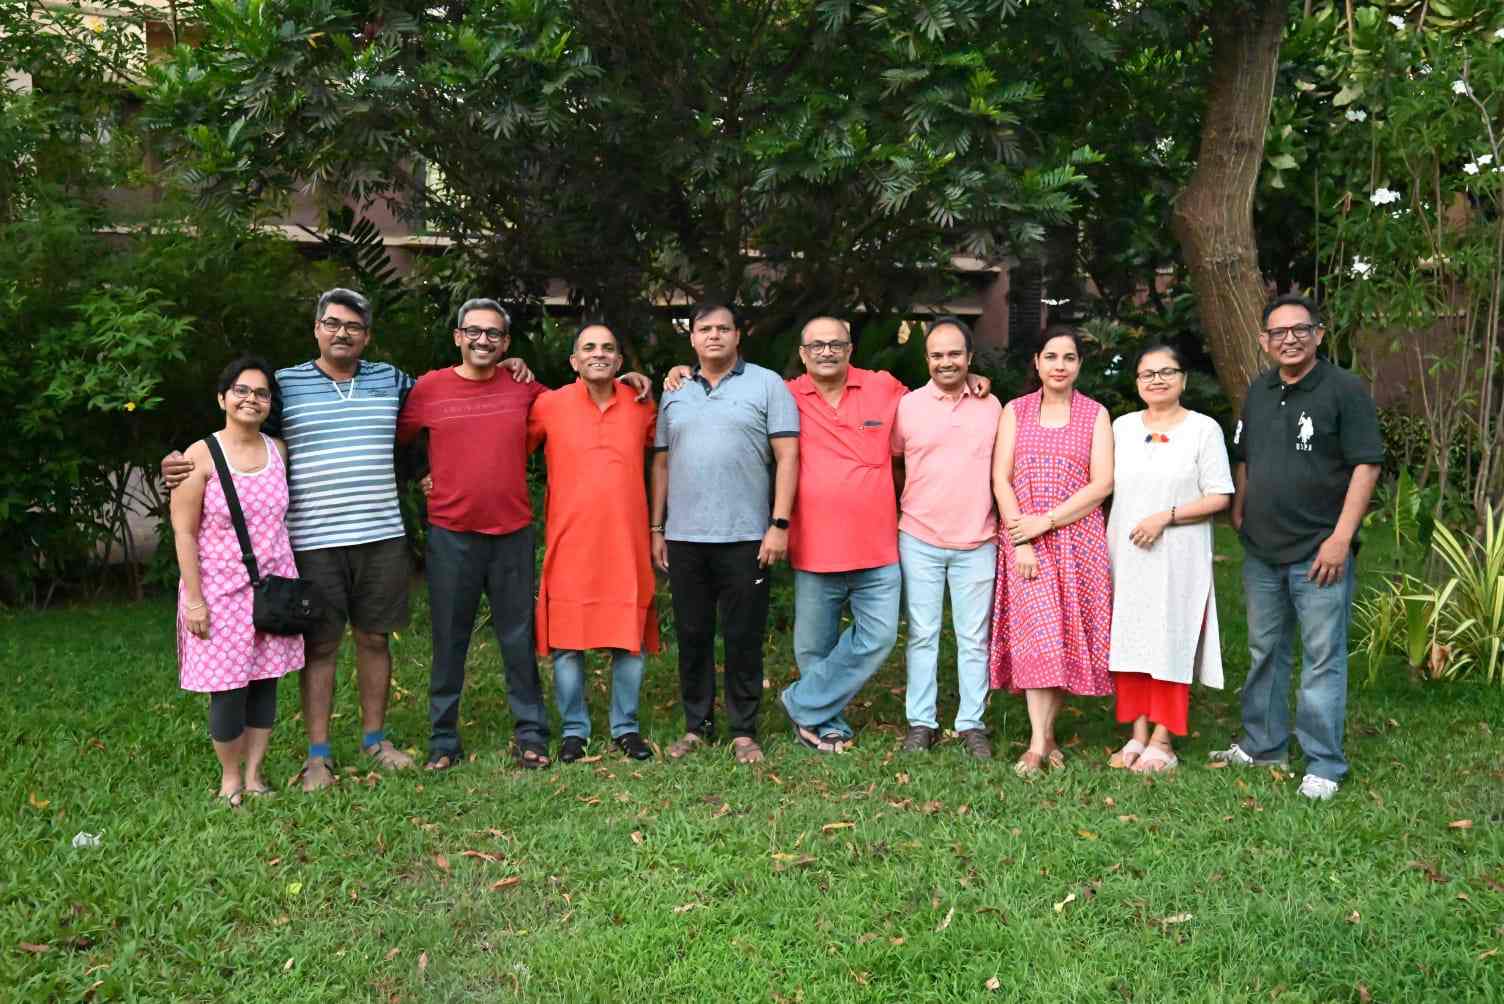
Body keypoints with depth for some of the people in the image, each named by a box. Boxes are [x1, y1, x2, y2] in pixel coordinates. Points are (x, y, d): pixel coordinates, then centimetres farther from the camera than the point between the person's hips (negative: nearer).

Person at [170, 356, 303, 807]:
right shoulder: (200, 456, -8)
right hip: (220, 590, -4)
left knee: (265, 681, 8)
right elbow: (184, 533, -8)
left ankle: (254, 773, 23)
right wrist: (194, 599, -12)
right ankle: (230, 776, 21)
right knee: (228, 688, 1)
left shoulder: (278, 451, 5)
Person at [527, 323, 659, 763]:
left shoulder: (642, 406, 6)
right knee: (567, 639, 2)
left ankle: (626, 727, 20)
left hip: (627, 542, 2)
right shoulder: (548, 405, 1)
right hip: (570, 542, -1)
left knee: (630, 637, 6)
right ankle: (573, 730, 17)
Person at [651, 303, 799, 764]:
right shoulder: (674, 394, 14)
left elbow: (787, 457, -4)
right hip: (684, 537, 4)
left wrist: (779, 524, -11)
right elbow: (662, 464, 16)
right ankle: (696, 725, 23)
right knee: (692, 635, 10)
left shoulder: (766, 385, 1)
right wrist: (657, 528, 12)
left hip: (745, 537, -3)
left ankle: (744, 731, 15)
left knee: (744, 637, 3)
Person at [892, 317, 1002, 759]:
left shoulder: (991, 407, 5)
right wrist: (914, 496, 8)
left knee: (974, 639, 6)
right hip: (919, 540, -1)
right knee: (922, 635, 5)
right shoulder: (907, 405, 0)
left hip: (977, 543, 1)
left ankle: (971, 724, 15)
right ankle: (920, 722, 15)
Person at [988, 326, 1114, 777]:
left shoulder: (1095, 414, 6)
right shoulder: (1015, 411, 8)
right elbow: (1001, 479, 1)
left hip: (1078, 540, 1)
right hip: (1023, 539, 0)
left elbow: (1102, 484, -4)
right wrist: (1020, 541, -10)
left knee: (1068, 635, 1)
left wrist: (1046, 521, -12)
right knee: (1038, 635, -7)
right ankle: (1039, 742, -6)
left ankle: (1046, 730, 14)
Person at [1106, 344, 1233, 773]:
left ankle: (1163, 741, 8)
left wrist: (1165, 517, -15)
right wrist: (1107, 543, 5)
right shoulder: (1122, 427, 10)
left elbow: (1219, 497, -5)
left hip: (1177, 558, -4)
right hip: (1125, 555, 4)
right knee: (1128, 642, 4)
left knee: (1169, 644, -1)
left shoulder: (1204, 428, -2)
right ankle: (1138, 735, 14)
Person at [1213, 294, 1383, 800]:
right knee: (1264, 652, 16)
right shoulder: (1258, 391, 10)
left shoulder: (1345, 390, -8)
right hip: (1261, 551, 6)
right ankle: (1262, 744, 30)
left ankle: (1323, 765, 11)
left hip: (1320, 553, -6)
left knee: (1322, 659, 0)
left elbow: (1366, 464, -12)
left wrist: (1341, 537, -16)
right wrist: (1239, 510, 11)